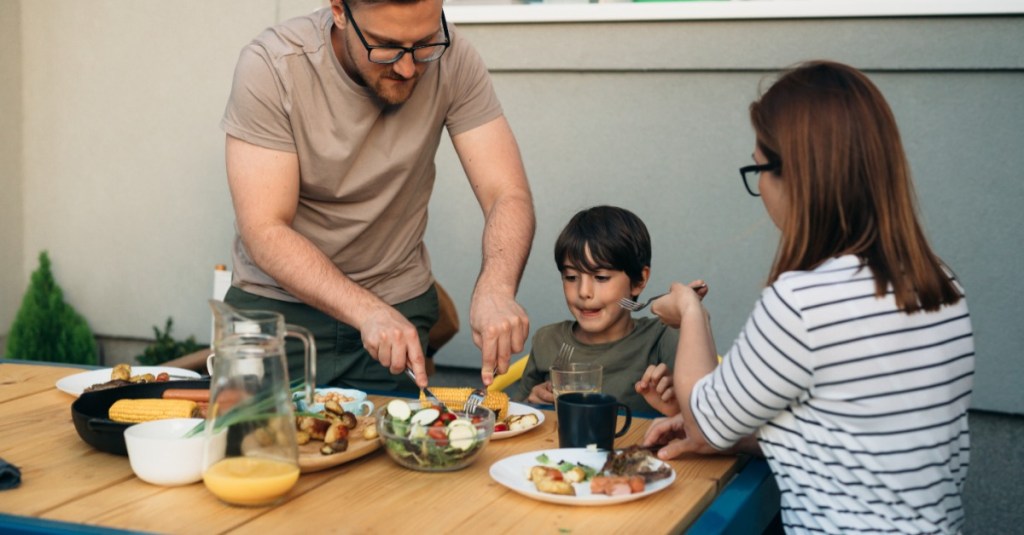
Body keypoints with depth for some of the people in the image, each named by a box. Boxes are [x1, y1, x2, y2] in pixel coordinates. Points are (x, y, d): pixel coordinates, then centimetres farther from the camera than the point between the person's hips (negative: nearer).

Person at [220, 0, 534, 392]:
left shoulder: (451, 60, -15)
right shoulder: (270, 66, -21)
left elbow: (509, 196, -17)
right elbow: (264, 232, -24)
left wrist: (495, 288, -37)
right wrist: (368, 312, -37)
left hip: (401, 305, 2)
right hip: (276, 305, -1)